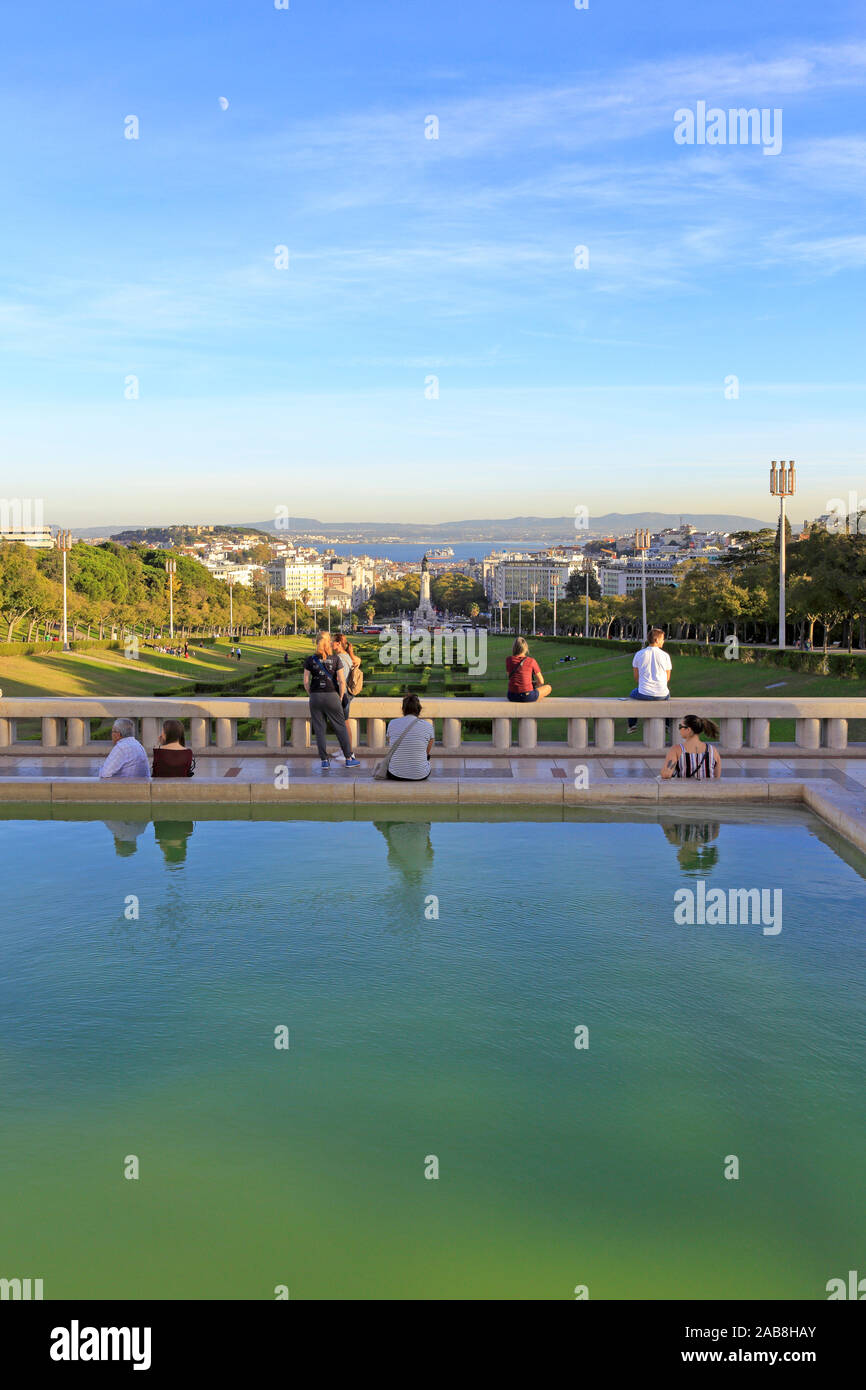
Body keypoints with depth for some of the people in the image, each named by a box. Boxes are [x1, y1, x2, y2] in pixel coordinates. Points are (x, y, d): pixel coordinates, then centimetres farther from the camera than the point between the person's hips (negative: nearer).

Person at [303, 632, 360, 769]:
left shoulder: (310, 660, 0)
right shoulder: (336, 659, -3)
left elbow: (306, 682, 0)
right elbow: (342, 681, -6)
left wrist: (312, 696, 13)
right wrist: (340, 698, 6)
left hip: (315, 697, 1)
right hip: (332, 696, -1)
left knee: (320, 730, 6)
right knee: (340, 727, 9)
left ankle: (324, 761, 6)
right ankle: (349, 758, 12)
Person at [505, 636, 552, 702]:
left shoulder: (508, 660, 1)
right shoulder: (531, 661, -5)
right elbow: (541, 681, 3)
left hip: (512, 696, 3)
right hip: (527, 696, -3)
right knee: (549, 687, 26)